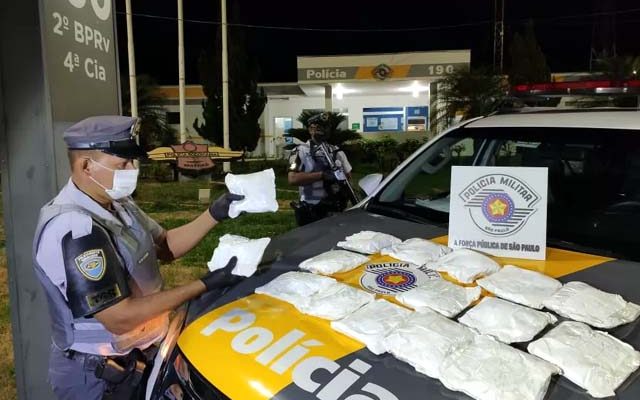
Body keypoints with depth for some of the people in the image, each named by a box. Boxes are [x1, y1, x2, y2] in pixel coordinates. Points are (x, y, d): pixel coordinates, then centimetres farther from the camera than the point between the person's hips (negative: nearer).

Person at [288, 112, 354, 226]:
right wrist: (321, 175, -22)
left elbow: (348, 175, 17)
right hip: (311, 212, -4)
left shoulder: (337, 152, 11)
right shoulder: (300, 151, -4)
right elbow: (293, 179, -17)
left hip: (336, 210, 5)